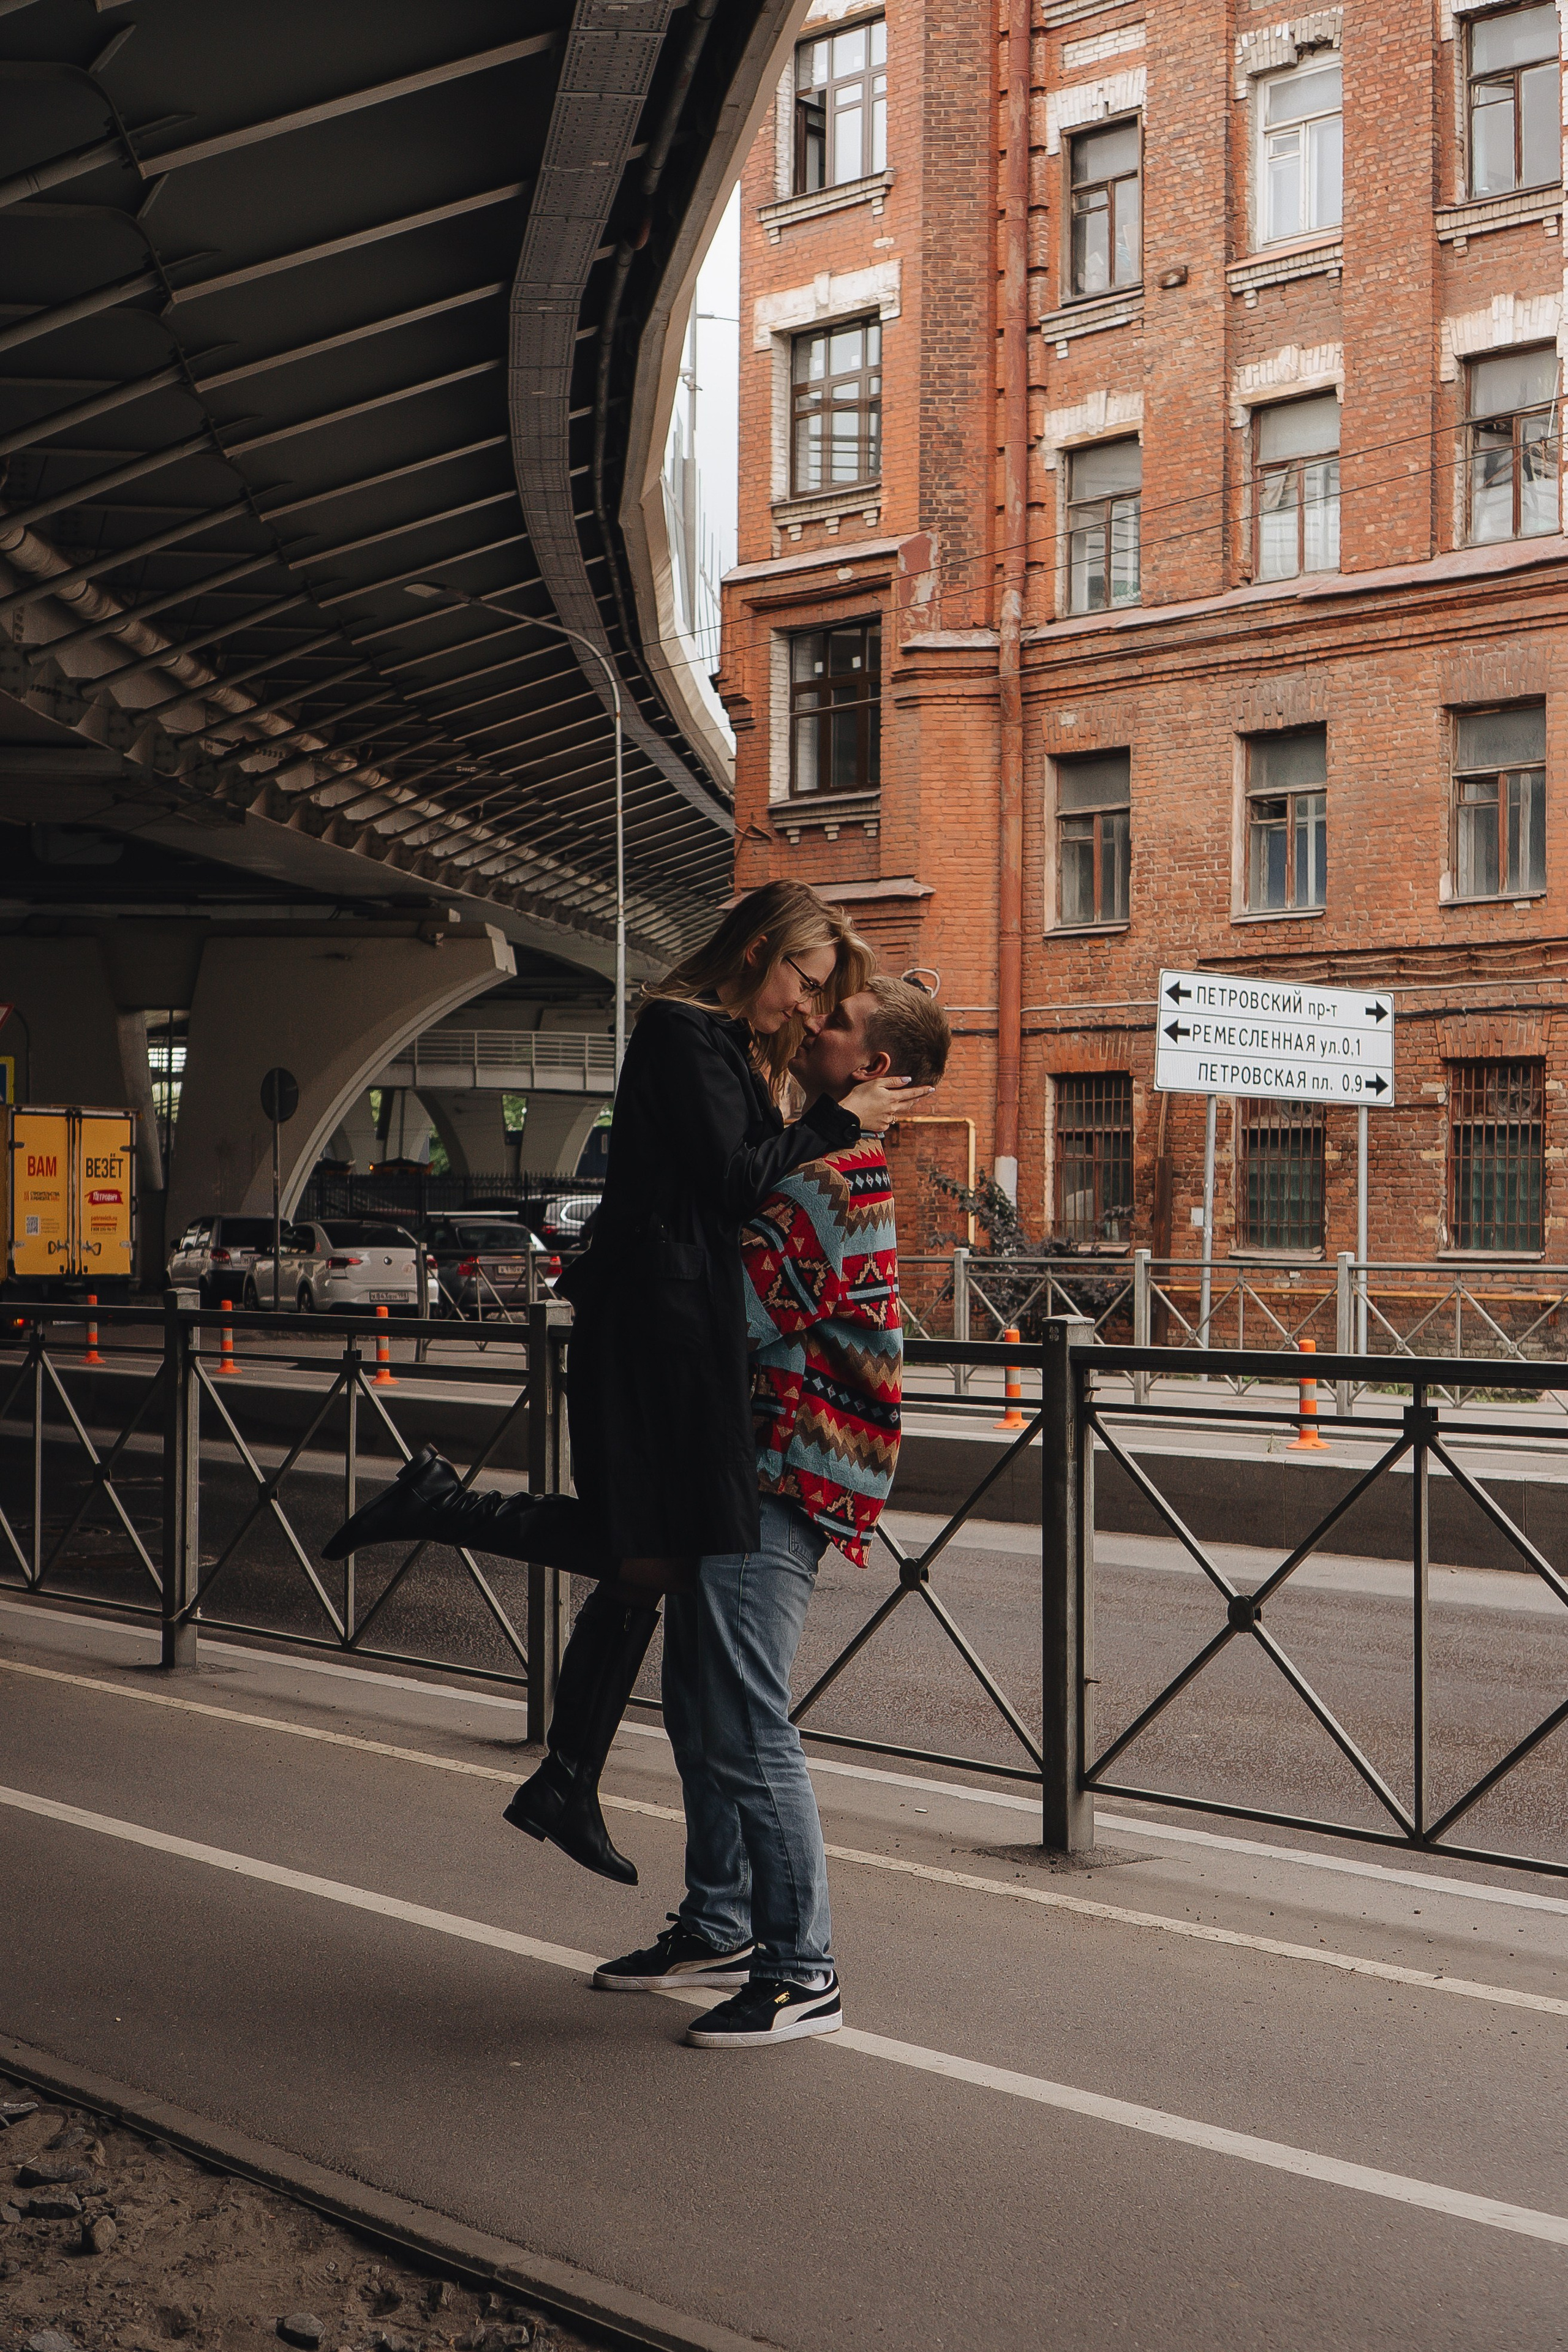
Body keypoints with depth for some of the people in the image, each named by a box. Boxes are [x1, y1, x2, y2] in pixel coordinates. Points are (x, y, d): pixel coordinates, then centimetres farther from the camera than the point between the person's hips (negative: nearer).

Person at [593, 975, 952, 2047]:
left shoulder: (841, 1177, -16)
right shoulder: (827, 1161, 17)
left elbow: (742, 1314, -23)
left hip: (771, 1485, -11)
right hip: (737, 1475, 11)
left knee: (749, 1728, -7)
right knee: (700, 1711, 17)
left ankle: (803, 1975, 2)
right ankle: (720, 1927, 30)